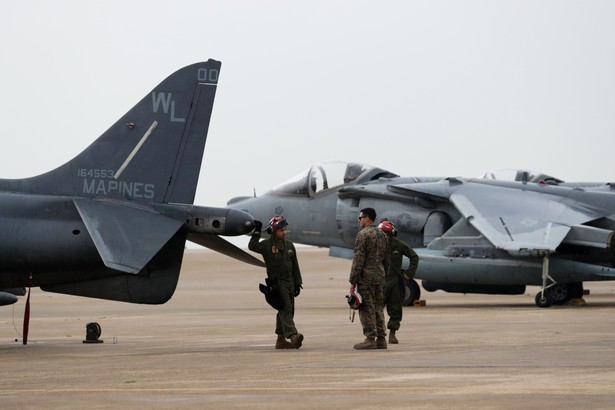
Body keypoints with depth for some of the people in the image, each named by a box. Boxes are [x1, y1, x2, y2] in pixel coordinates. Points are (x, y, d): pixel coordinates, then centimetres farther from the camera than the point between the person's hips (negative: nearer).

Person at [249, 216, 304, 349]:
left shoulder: (289, 245, 13)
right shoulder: (267, 245, -4)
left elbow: (295, 266, 16)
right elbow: (252, 247, -22)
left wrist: (297, 283, 13)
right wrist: (256, 233, -25)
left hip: (289, 282, 7)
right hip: (276, 282, -7)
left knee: (288, 311, 9)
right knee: (285, 309, -18)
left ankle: (281, 340, 16)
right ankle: (293, 336, -29)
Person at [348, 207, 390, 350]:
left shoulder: (363, 234, -11)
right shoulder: (382, 235, 13)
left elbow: (358, 259, -15)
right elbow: (386, 259, 17)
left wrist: (353, 280, -13)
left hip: (366, 276, -8)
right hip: (379, 276, 8)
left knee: (367, 308, -5)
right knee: (378, 307, 11)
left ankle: (370, 339, -7)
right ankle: (381, 339, 10)